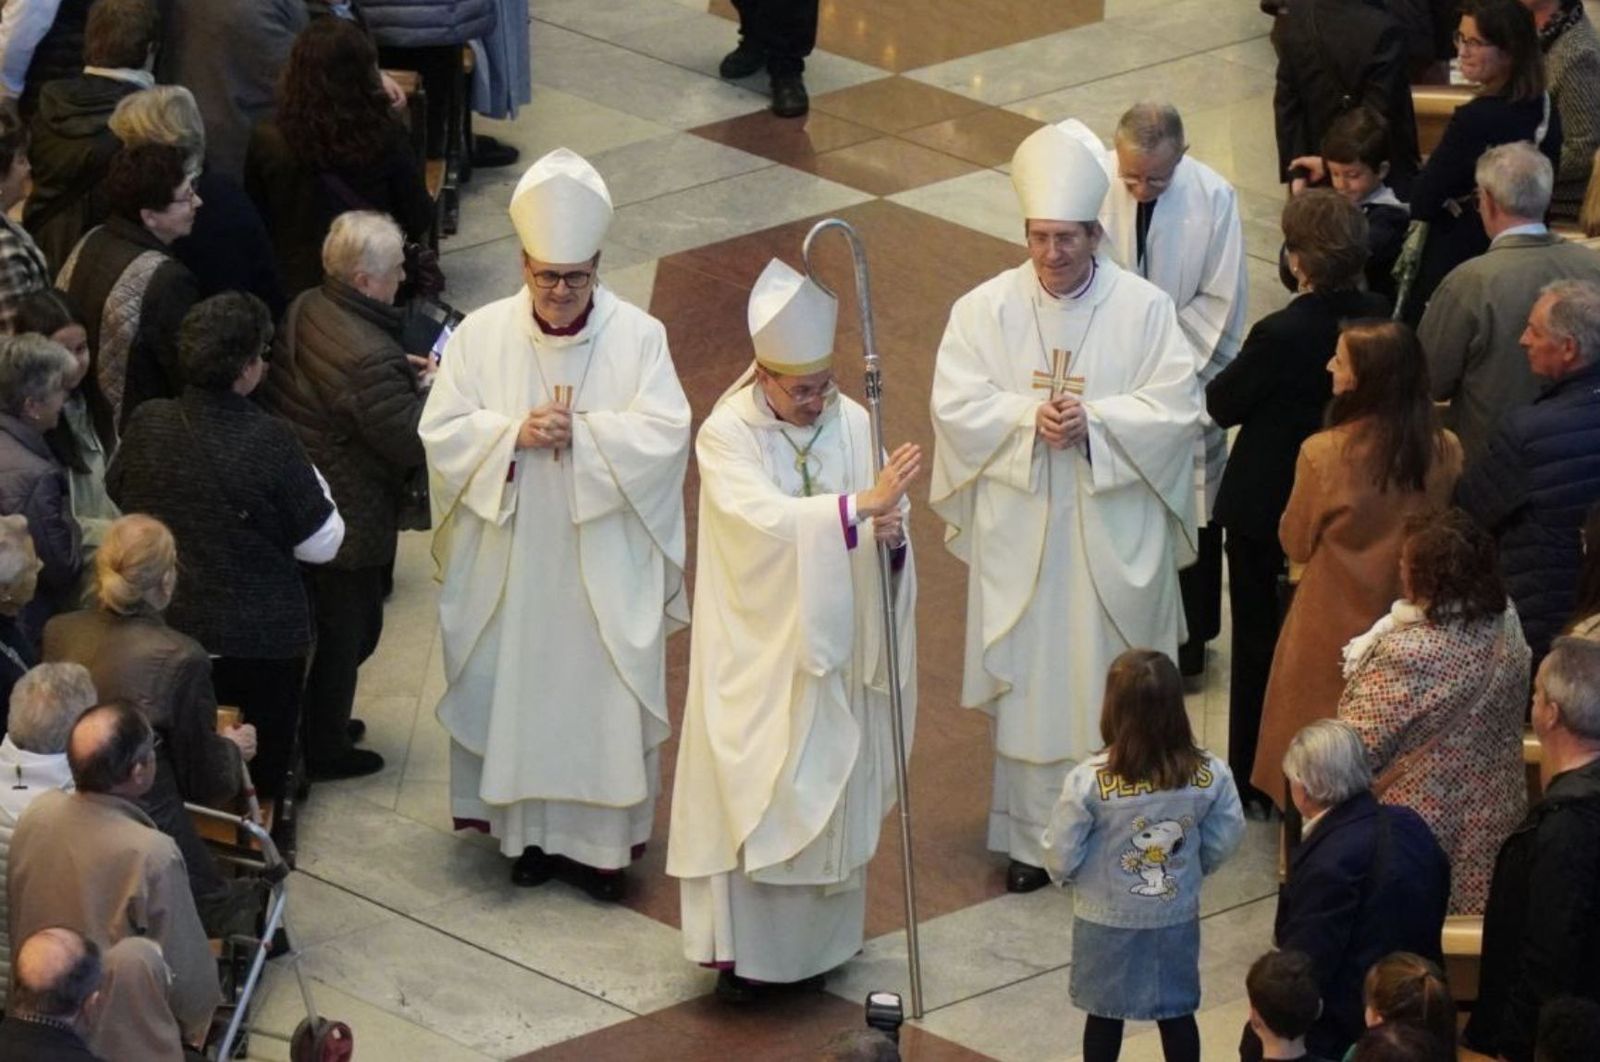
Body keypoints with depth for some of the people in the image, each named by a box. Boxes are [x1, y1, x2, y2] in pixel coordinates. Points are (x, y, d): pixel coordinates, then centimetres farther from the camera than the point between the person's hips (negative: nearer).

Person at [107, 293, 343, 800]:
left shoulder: (146, 425, -12)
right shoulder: (270, 441, -25)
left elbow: (116, 499, 8)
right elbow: (321, 544, -16)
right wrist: (308, 477, 0)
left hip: (164, 632, 4)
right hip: (260, 642, -4)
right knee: (261, 775, 16)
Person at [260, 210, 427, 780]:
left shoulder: (305, 310, -4)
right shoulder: (369, 357, -33)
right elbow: (411, 441, -27)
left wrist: (404, 372, 7)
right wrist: (429, 388, -11)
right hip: (347, 517, -9)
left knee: (317, 616, 27)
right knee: (348, 625, 12)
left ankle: (316, 721, 45)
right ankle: (325, 748, 28)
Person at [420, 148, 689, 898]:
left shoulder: (638, 337, -7)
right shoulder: (481, 336, -4)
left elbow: (665, 435, -14)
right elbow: (441, 433, -7)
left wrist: (581, 431, -22)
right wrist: (515, 433, -22)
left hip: (606, 569, -1)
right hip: (511, 562, 1)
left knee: (604, 699, 4)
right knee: (517, 692, 9)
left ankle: (600, 839, 16)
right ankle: (528, 831, 23)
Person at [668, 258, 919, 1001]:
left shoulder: (853, 424, -2)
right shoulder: (727, 435, -13)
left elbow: (883, 517, -2)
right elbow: (766, 519, -28)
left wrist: (891, 532, -26)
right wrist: (860, 506, -38)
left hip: (832, 645, 4)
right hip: (756, 648, -4)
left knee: (832, 789, 11)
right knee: (750, 794, -1)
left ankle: (823, 935, 25)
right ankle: (742, 948, 7)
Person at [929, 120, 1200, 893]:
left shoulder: (1144, 309, -3)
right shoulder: (986, 309, 0)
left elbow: (1175, 409, -7)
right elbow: (957, 406, -6)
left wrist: (1094, 420, -21)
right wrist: (1031, 418, -21)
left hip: (1115, 533, -1)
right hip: (1020, 532, 1)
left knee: (1114, 682, 6)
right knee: (1029, 682, 4)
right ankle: (1032, 838, 14)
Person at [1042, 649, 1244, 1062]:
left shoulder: (1089, 781, -26)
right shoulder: (1210, 775, -17)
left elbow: (1060, 857, -17)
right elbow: (1223, 843, -4)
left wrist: (1065, 872, 7)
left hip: (1107, 922, -2)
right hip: (1178, 917, 2)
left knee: (1105, 1015, 19)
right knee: (1177, 1014, 20)